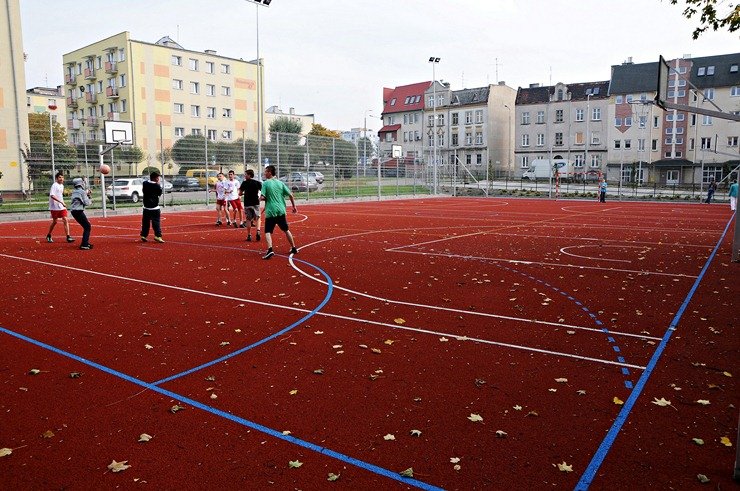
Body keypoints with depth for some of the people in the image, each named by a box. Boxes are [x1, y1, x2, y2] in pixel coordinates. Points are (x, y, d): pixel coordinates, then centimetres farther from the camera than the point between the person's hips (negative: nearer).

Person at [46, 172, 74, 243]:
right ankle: (48, 236, 24)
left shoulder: (62, 185, 12)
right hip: (55, 207, -6)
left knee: (65, 220, -5)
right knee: (54, 221, 4)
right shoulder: (54, 185, -13)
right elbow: (52, 195, -25)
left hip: (61, 206, 6)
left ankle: (68, 237, -7)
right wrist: (61, 202, -32)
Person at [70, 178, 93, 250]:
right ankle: (84, 245, -16)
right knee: (87, 227, -8)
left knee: (86, 226, 19)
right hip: (78, 211, -9)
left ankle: (86, 242, 25)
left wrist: (87, 194, 12)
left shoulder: (74, 192, 17)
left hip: (74, 211, 9)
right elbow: (86, 203, -11)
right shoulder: (82, 192, -9)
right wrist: (90, 201, 9)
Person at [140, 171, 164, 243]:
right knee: (156, 222, -6)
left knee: (145, 222, 12)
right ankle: (157, 236, -12)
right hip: (154, 207, -6)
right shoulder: (156, 186, -13)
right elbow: (160, 193, 0)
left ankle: (143, 235, 16)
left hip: (146, 207, 6)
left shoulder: (145, 183, 4)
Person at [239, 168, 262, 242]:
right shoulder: (258, 183, -1)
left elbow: (240, 193, -1)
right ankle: (258, 231, -8)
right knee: (258, 218, 14)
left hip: (247, 204, 0)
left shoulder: (244, 183, -3)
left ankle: (249, 236, 10)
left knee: (248, 219, 9)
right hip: (256, 203, 1)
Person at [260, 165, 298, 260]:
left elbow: (262, 198, -12)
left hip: (270, 212, -4)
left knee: (268, 232, -1)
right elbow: (290, 195, 5)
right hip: (281, 211, 4)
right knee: (286, 230, 18)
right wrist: (294, 206, 14)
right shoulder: (280, 183, 7)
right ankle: (294, 248, 24)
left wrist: (267, 198, 10)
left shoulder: (265, 183, -5)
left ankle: (270, 250, -21)